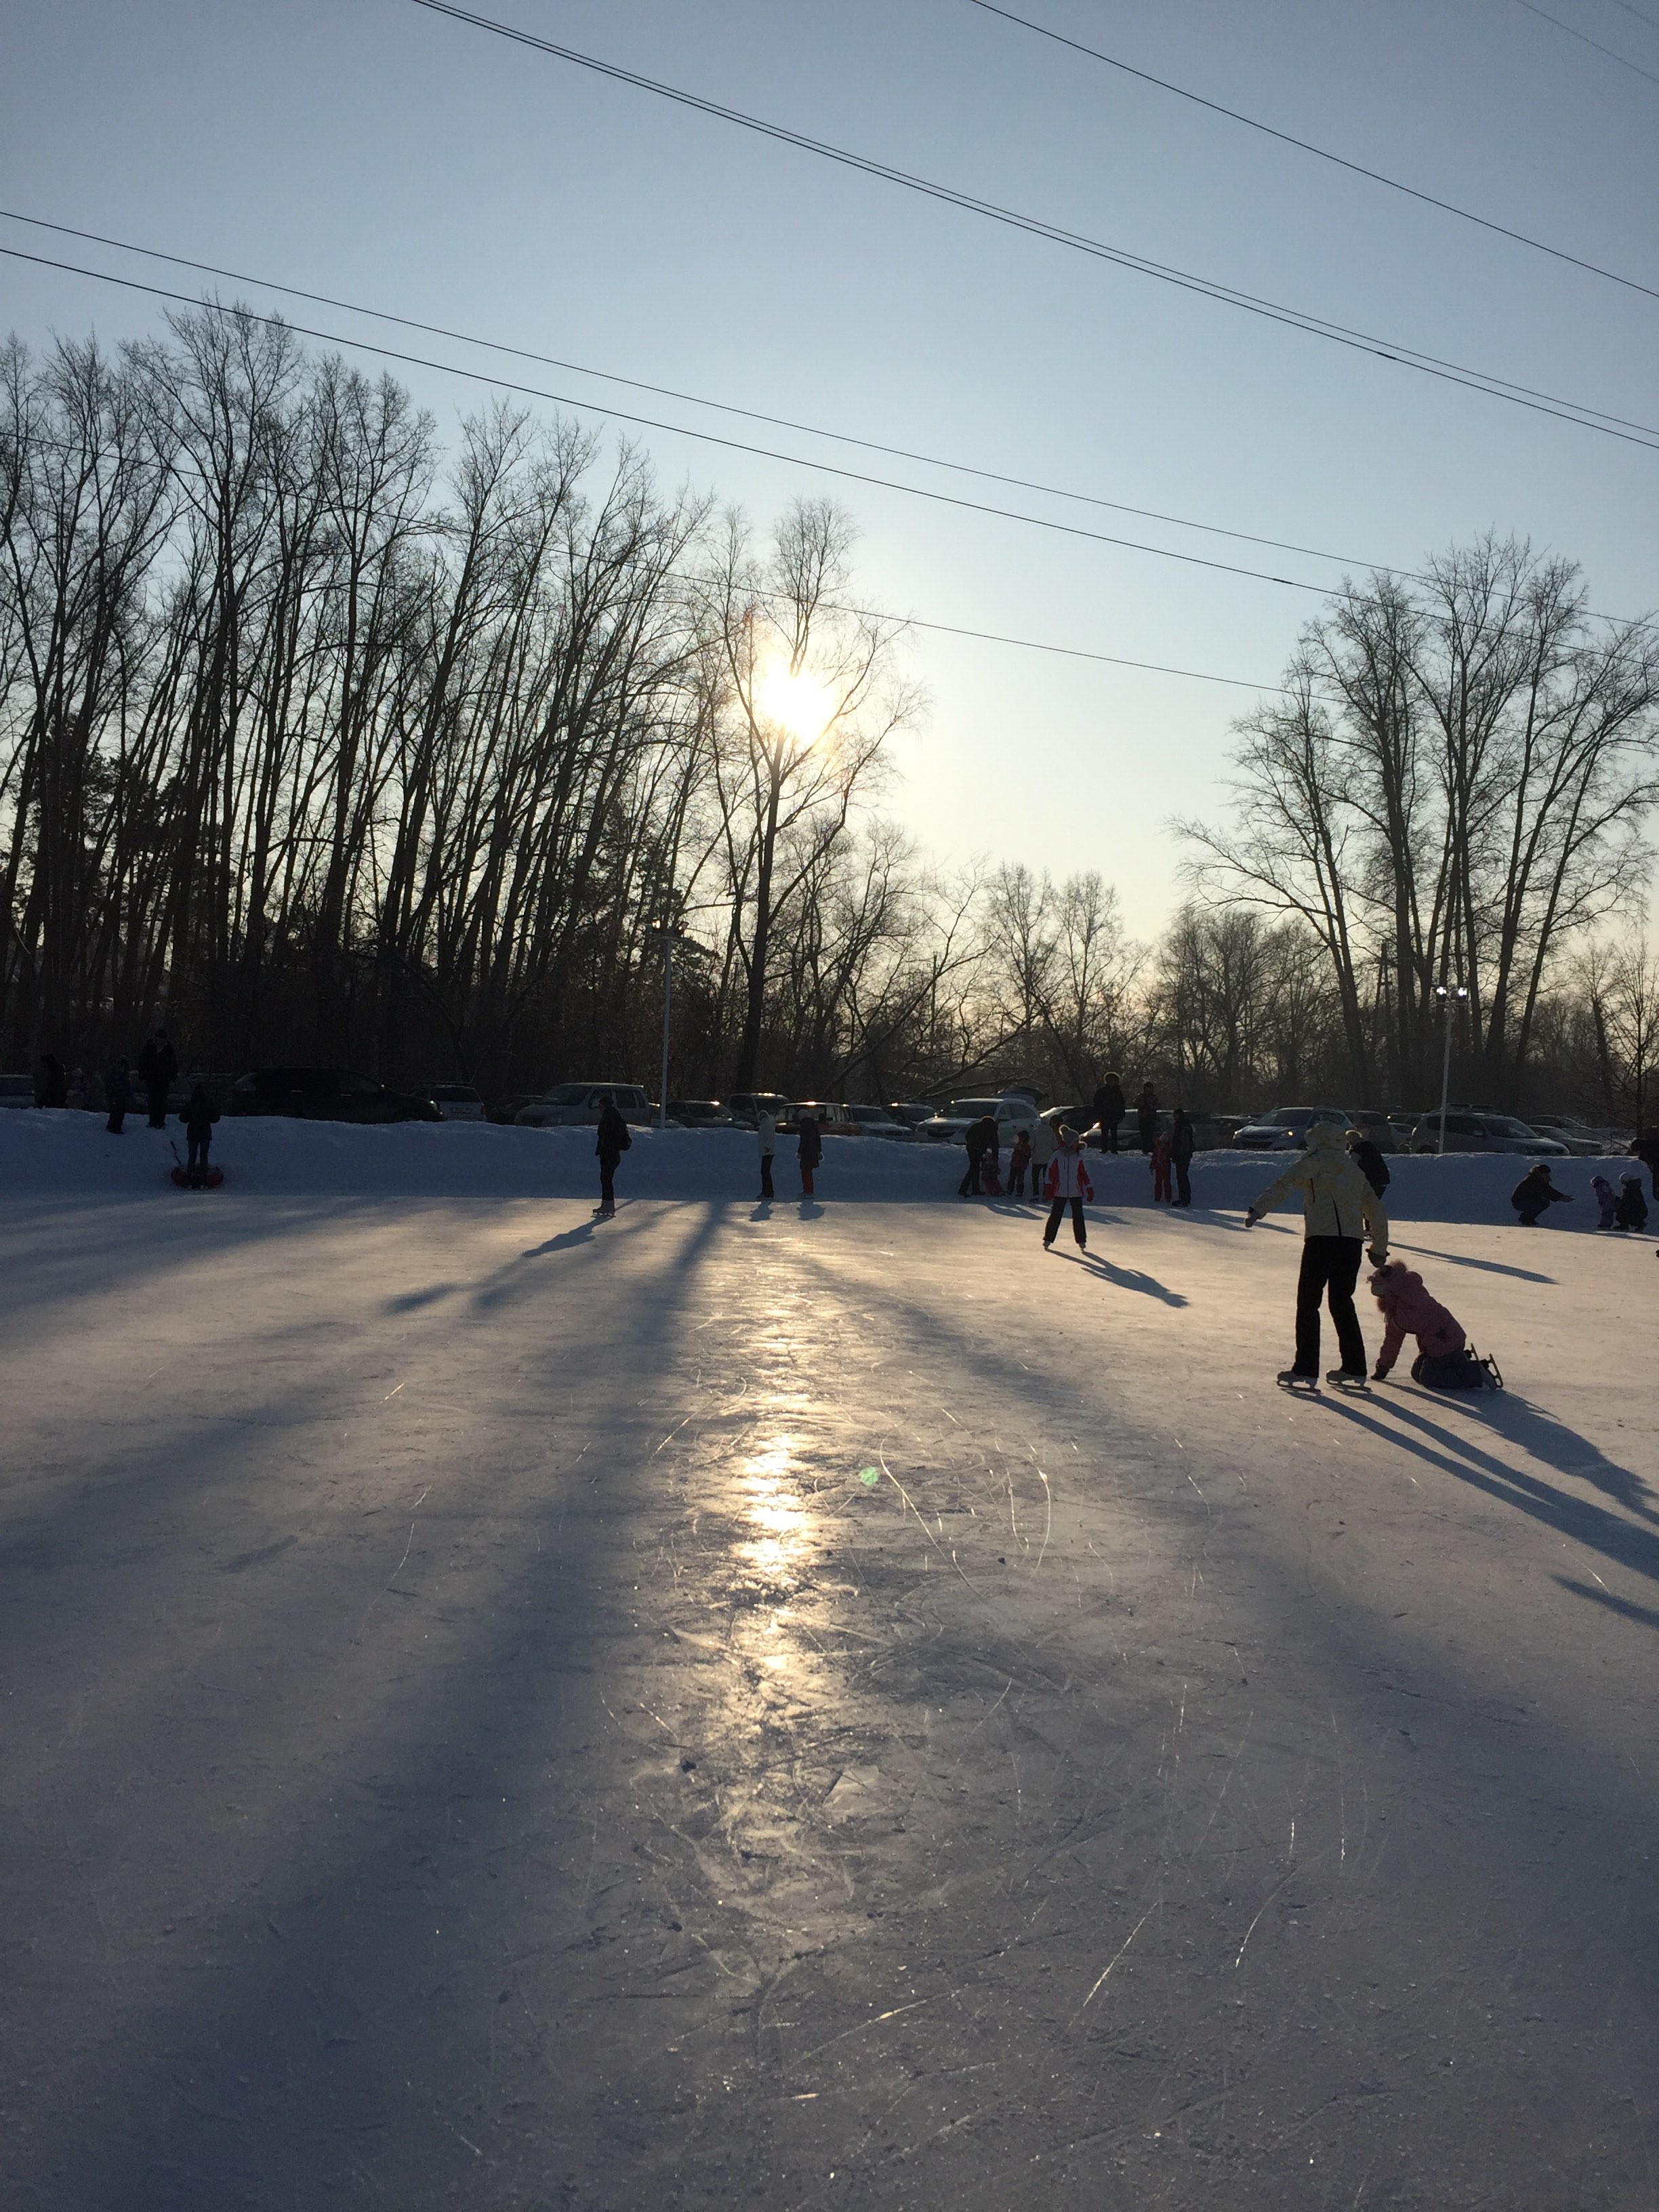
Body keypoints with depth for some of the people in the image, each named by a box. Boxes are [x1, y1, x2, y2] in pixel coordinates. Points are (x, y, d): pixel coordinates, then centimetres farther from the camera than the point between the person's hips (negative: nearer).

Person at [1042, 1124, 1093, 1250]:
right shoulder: (1057, 1155, -3)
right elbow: (1050, 1172, 0)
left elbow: (1085, 1174, 8)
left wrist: (1090, 1190, 6)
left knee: (1078, 1216, 1)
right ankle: (1048, 1239, 13)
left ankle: (1081, 1241, 10)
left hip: (1076, 1192, 1)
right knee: (1055, 1215, 3)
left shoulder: (1079, 1157, 2)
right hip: (1060, 1192, -1)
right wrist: (1048, 1188, -4)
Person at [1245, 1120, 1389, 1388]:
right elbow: (1376, 1209, 28)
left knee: (1308, 1301, -1)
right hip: (1352, 1242, 7)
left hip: (1323, 1238, -6)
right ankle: (1354, 1367, 17)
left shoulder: (1317, 1159, 5)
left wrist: (1258, 1210, -19)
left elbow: (1286, 1183, -11)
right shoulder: (1353, 1169, 24)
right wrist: (1379, 1249, 35)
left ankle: (1306, 1368, -4)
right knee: (1342, 1302, 17)